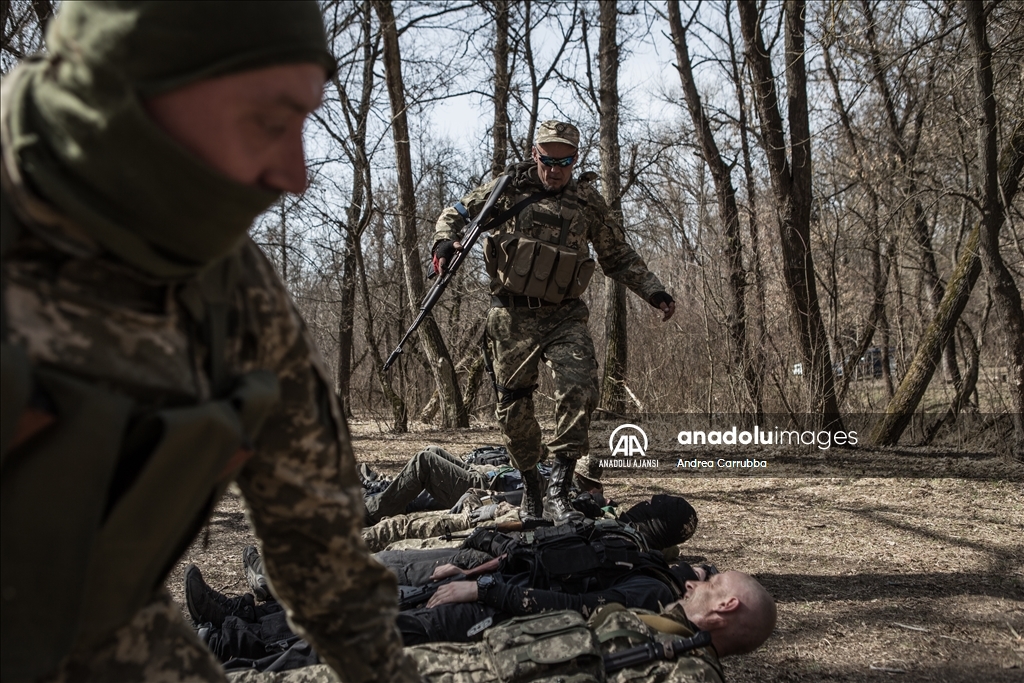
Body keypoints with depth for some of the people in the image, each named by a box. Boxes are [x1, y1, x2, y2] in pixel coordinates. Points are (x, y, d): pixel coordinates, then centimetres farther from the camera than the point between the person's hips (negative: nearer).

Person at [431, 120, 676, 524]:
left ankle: (557, 494, -18)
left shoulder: (587, 202, 8)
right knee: (513, 406, 5)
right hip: (512, 318, 0)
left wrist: (654, 292, 6)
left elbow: (619, 257, 18)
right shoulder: (509, 187, 4)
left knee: (579, 391, -21)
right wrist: (445, 244, -10)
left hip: (565, 317, 0)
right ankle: (530, 488, 26)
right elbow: (457, 214, 12)